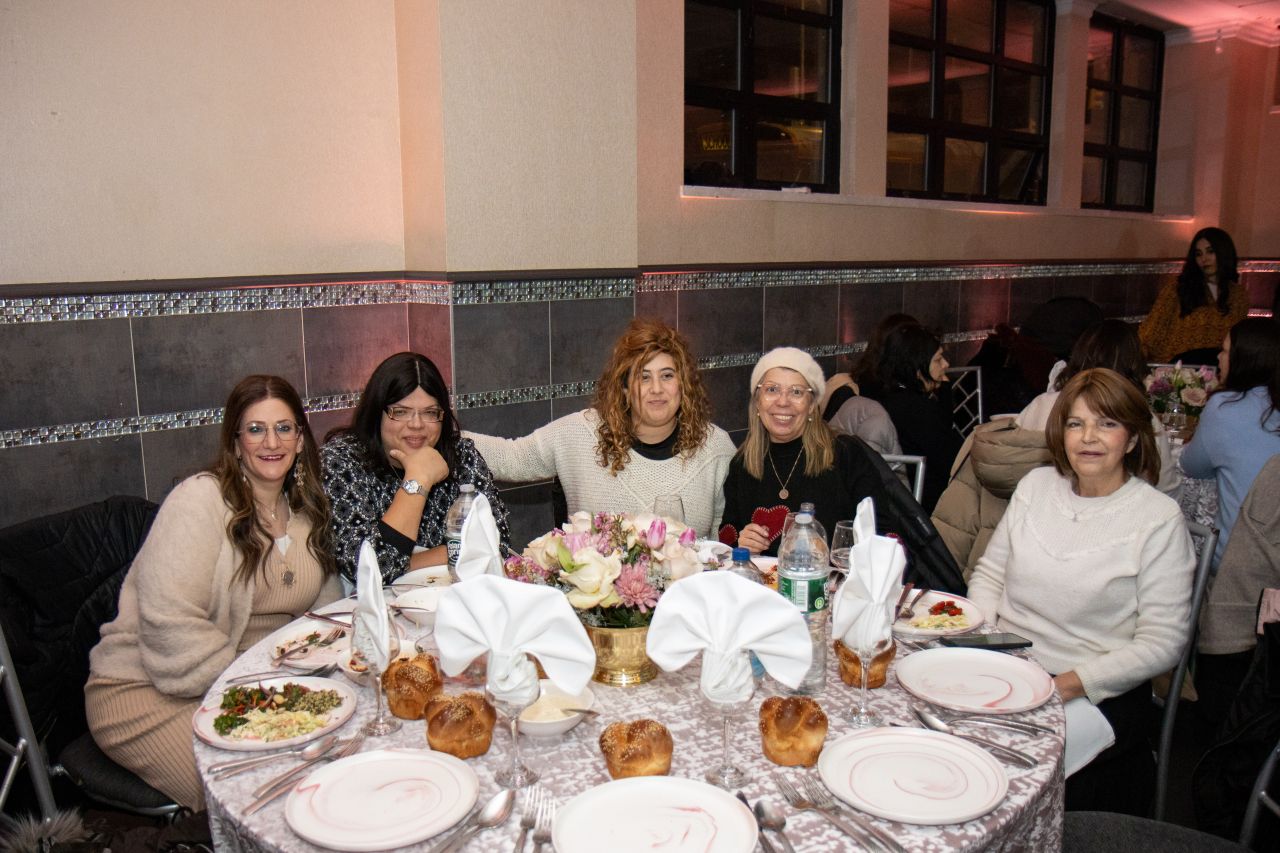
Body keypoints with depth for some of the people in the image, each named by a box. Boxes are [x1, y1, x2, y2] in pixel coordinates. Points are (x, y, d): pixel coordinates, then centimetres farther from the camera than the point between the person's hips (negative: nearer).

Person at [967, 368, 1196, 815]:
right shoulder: (1035, 485, 8)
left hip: (1096, 694, -4)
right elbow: (989, 573, 15)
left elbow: (1162, 642, -8)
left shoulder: (1159, 519, -6)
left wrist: (1066, 685, -17)